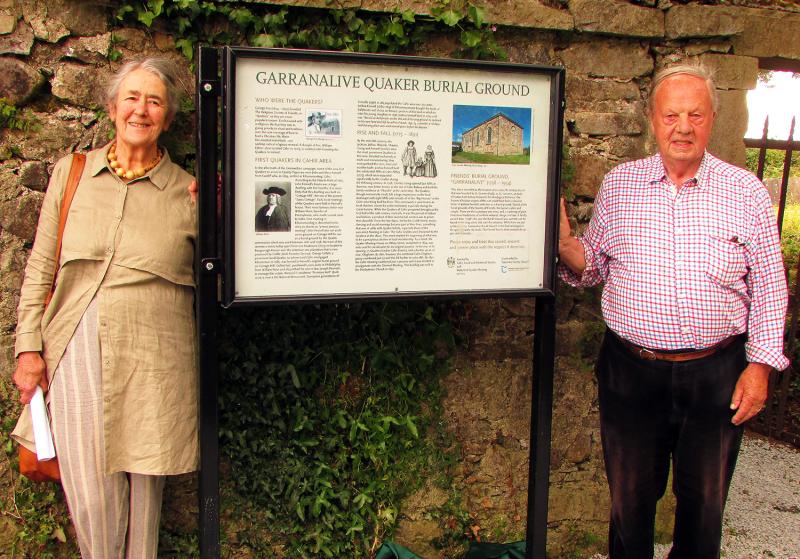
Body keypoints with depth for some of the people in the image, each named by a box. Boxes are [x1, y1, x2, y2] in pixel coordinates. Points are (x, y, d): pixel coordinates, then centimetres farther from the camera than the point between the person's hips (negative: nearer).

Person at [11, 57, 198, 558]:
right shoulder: (72, 172, 9)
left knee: (143, 478, 8)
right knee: (87, 489, 4)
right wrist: (29, 346, 6)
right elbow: (41, 266, 11)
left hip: (153, 356, -1)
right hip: (75, 348, 1)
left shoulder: (187, 191, 4)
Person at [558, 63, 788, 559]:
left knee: (704, 503, 15)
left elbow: (769, 287, 3)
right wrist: (564, 243, -13)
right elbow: (592, 268, 7)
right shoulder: (618, 184, 2)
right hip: (632, 370, 1)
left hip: (716, 375, 0)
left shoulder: (746, 192, -1)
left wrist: (760, 364, -3)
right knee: (630, 498, 13)